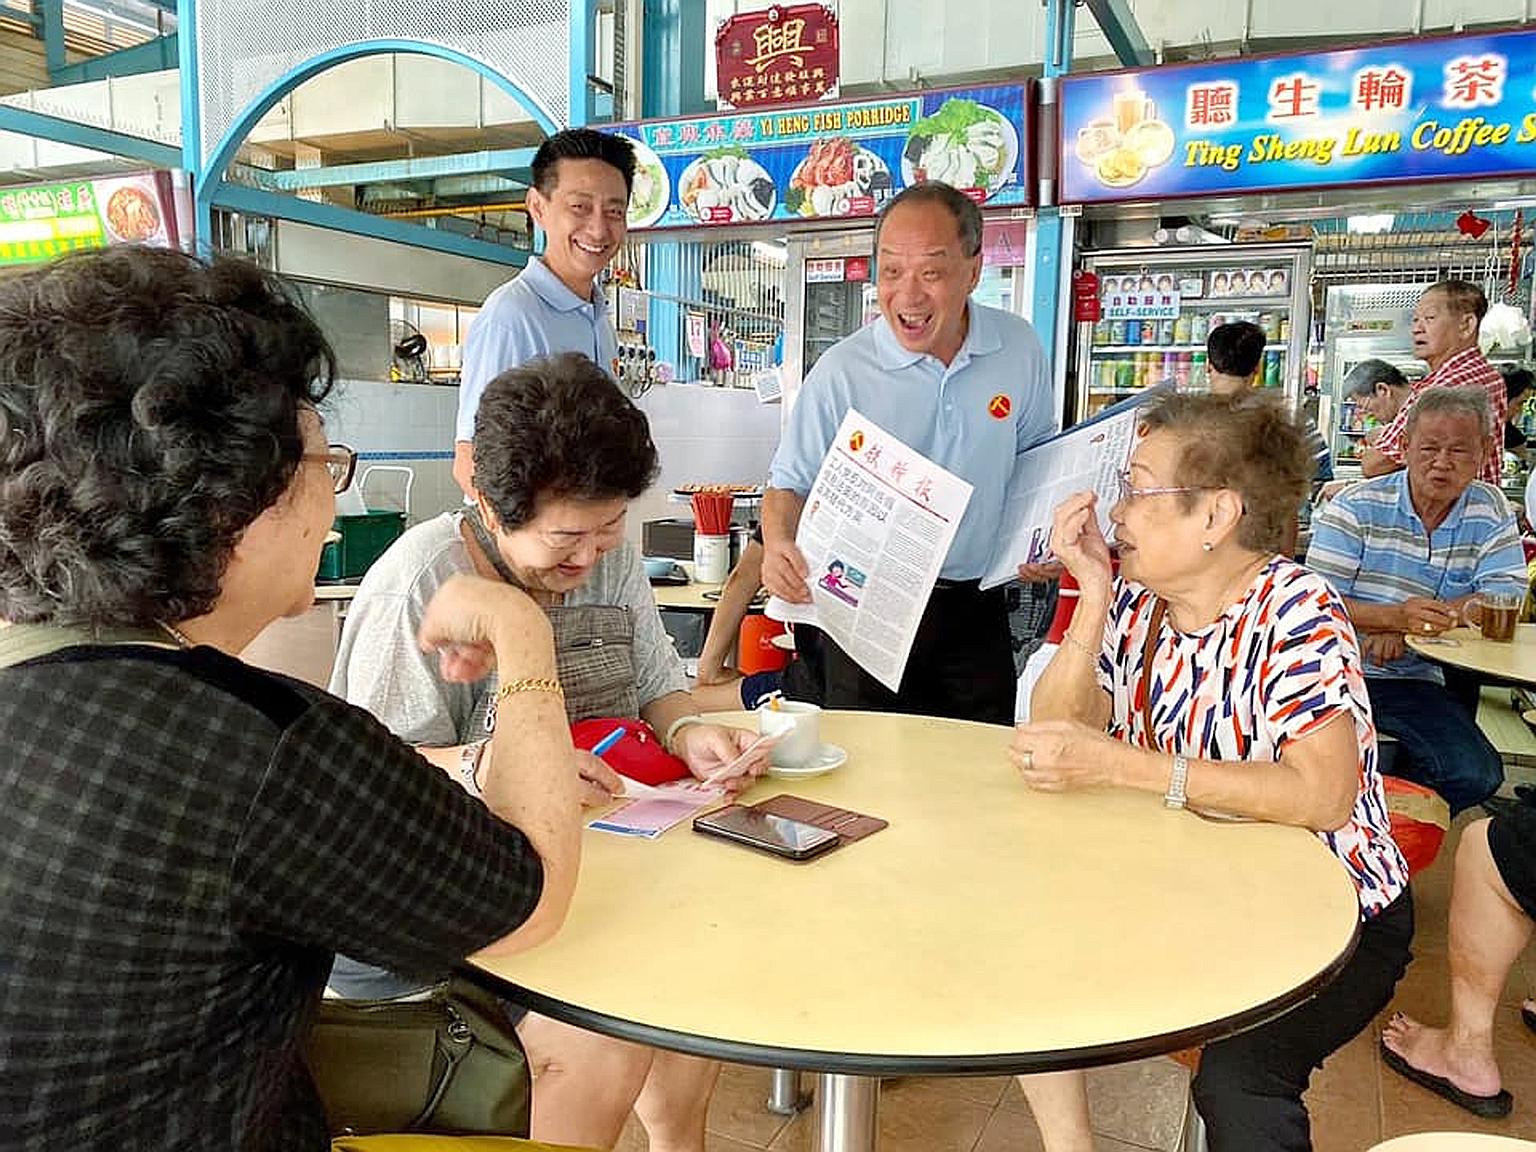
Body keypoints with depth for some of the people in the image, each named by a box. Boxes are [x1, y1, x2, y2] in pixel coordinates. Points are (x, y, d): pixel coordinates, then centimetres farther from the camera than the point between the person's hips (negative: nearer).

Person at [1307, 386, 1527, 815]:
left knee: (1476, 775, -18)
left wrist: (1409, 623, -17)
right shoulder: (1356, 506, -3)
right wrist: (1396, 615, -28)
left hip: (1426, 683, 4)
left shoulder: (1491, 511, 8)